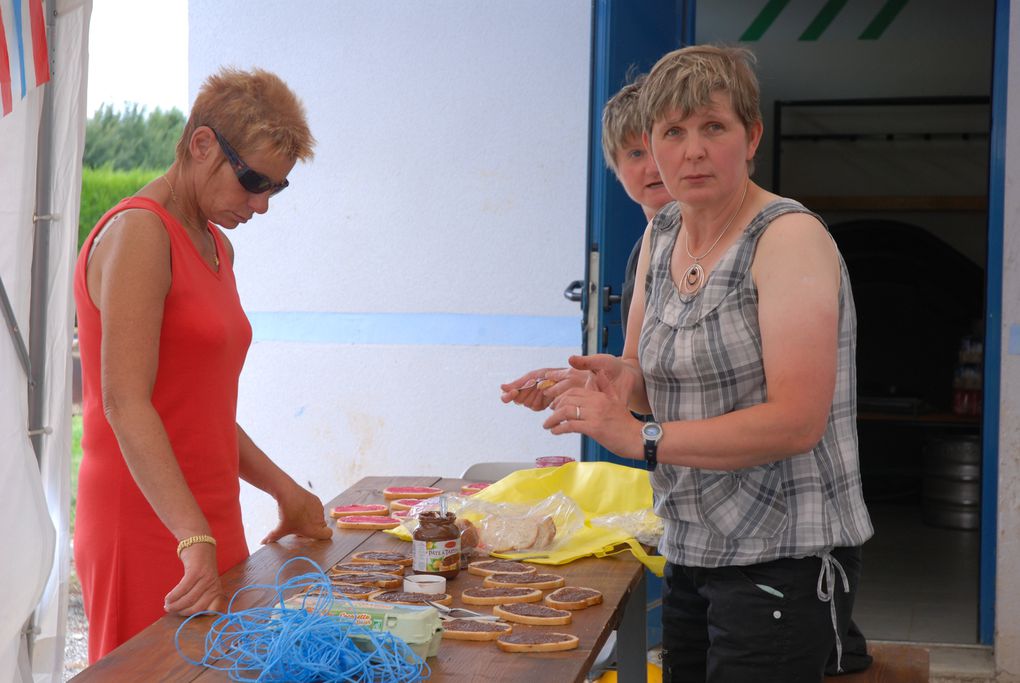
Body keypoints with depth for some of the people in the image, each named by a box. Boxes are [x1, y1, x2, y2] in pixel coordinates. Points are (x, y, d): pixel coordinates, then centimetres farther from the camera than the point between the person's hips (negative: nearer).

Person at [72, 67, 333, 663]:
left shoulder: (218, 248, 16)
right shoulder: (138, 234, -12)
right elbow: (125, 405, -21)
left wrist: (285, 492, 14)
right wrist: (195, 540, -28)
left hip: (208, 524, 9)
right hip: (148, 532, -8)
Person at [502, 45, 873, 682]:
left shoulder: (789, 237, -15)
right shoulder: (662, 234, 8)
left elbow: (797, 421, -23)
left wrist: (642, 439, -24)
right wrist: (620, 378, -7)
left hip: (783, 559, -7)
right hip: (693, 552, 7)